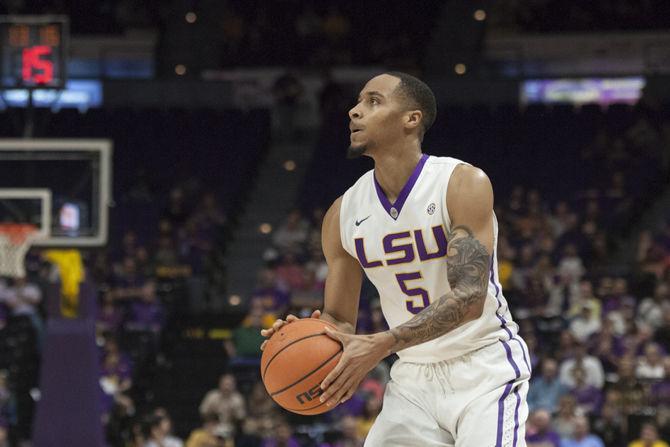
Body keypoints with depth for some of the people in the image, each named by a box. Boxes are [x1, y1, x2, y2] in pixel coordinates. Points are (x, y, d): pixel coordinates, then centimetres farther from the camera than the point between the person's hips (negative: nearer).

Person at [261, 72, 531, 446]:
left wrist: (381, 345, -36)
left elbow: (468, 297, -26)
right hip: (415, 374, 5)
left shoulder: (464, 184, -16)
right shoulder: (343, 214, 1)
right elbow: (339, 320, 9)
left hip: (483, 369, -5)